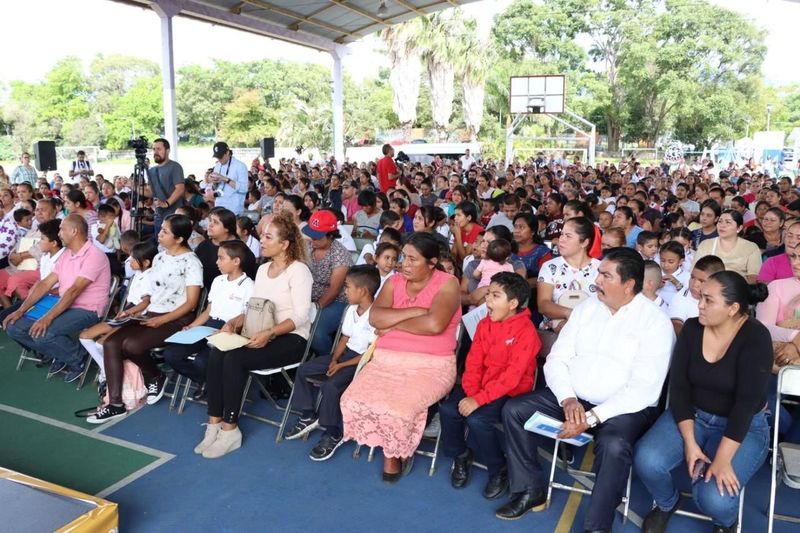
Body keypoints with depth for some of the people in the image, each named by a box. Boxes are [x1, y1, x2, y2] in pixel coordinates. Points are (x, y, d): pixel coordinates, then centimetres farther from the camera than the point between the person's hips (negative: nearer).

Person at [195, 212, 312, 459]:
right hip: (262, 335, 7)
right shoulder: (262, 269, 16)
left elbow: (300, 316, -17)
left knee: (234, 359, -27)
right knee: (216, 354, -19)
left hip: (290, 338, -7)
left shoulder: (298, 271, -9)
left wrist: (270, 333, -29)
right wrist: (234, 322, -3)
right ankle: (215, 423, -14)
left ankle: (230, 430, -16)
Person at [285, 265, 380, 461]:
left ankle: (333, 434, -10)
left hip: (362, 361, -9)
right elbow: (344, 339, 13)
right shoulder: (351, 310, 7)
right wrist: (334, 359, -4)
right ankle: (308, 416, 16)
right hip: (346, 353, 9)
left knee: (330, 385, -30)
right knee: (303, 370, 3)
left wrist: (341, 365, -19)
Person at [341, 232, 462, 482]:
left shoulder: (447, 284, -5)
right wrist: (416, 311, -12)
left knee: (398, 408, -28)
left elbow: (434, 324, -22)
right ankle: (393, 450, 7)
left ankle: (395, 451, 9)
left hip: (431, 365, -4)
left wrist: (392, 324, -9)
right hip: (387, 359, 5)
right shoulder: (394, 281, 11)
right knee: (354, 401, -19)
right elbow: (375, 317, -5)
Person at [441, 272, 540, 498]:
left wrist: (479, 400, -27)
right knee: (447, 409, -16)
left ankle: (499, 469, 0)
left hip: (511, 391, -6)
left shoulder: (526, 331, -17)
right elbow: (474, 361, 2)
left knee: (477, 419, -28)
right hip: (481, 387, 6)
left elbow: (512, 376, -23)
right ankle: (461, 455, 12)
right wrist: (471, 393, -15)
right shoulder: (485, 324, 4)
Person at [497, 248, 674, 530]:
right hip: (573, 398, 6)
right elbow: (556, 359, 4)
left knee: (613, 445, -36)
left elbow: (644, 390, -18)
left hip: (624, 408, -5)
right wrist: (568, 399, -15)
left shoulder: (655, 322, -10)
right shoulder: (587, 308, 7)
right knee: (514, 409, -8)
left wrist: (592, 417, -24)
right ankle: (531, 490, 6)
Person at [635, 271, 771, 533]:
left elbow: (747, 401, -23)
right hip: (691, 415, 4)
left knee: (713, 498, -25)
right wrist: (689, 442, -16)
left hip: (743, 427, -3)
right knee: (646, 460, -22)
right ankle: (667, 503, 13)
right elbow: (679, 386, -6)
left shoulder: (755, 337, -19)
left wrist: (722, 459, -27)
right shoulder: (692, 329, -6)